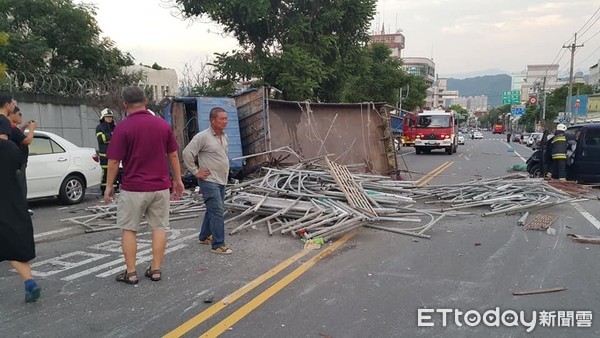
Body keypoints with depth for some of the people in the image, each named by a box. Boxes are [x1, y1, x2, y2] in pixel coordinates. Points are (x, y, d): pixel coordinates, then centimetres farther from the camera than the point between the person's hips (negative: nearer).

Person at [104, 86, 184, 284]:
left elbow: (113, 161, -9)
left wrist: (109, 186, 2)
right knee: (159, 227, 11)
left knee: (129, 229, 9)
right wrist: (178, 180, 15)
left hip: (133, 188, -3)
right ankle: (155, 270, 16)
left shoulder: (123, 127, -11)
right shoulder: (163, 125, 1)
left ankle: (131, 273, 13)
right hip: (160, 186, 3)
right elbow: (173, 156, 6)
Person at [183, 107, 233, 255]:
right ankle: (218, 245, -5)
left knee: (213, 210, 18)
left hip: (221, 181, 9)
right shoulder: (203, 136, -15)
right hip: (209, 181, -8)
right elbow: (187, 153, -16)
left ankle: (204, 236, 33)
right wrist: (196, 172, -14)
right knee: (217, 211, -10)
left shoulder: (224, 136, 10)